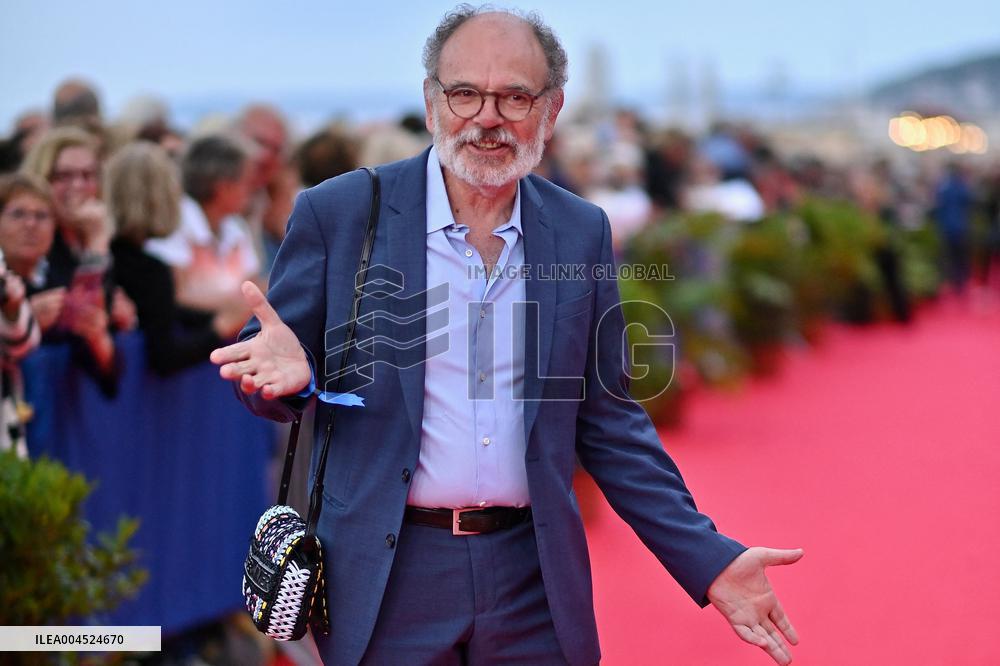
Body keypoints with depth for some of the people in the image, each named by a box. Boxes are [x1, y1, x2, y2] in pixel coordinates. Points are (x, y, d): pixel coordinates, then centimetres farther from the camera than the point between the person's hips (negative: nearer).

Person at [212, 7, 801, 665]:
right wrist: (285, 370, -23)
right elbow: (264, 373, 1)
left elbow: (607, 419, 8)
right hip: (388, 581, -2)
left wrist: (709, 560, 0)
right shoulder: (338, 212, -3)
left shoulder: (582, 232, 5)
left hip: (534, 585, 2)